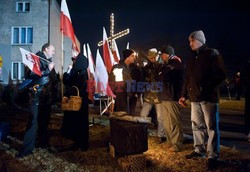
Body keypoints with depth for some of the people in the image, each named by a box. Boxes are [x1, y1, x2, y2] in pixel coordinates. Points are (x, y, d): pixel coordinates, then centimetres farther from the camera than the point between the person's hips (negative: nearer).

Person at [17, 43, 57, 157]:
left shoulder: (49, 62, 16)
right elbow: (31, 75, -22)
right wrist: (47, 70, -22)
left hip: (47, 97, 8)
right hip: (37, 97, -7)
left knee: (44, 121, 15)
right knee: (34, 122, -8)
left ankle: (43, 142, 28)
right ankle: (27, 148, -2)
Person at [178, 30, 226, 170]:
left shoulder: (212, 54, -1)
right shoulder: (192, 59, 19)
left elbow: (221, 75, -9)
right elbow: (188, 78, 21)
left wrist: (206, 87, -18)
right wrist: (184, 94, 15)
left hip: (208, 97, -6)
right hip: (195, 97, 7)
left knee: (211, 127, -1)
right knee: (197, 125, 11)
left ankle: (213, 156, 6)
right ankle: (199, 150, 24)